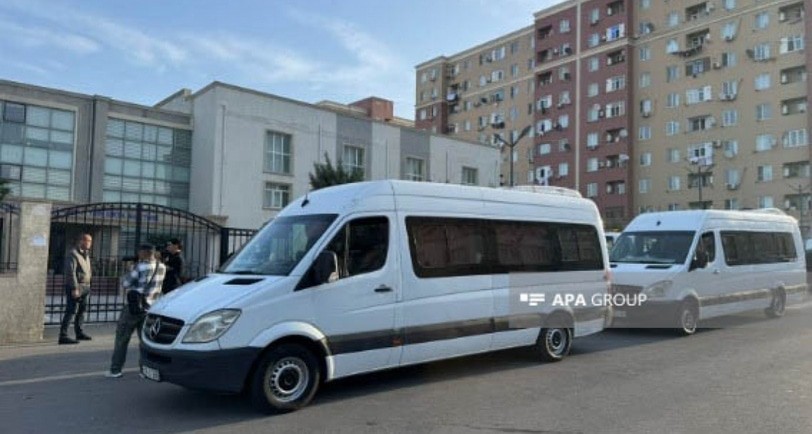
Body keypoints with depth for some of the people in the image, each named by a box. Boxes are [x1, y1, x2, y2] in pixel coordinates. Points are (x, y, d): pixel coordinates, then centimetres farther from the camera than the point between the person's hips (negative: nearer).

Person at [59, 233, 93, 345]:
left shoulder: (86, 254, 15)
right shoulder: (73, 254, -13)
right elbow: (71, 272, -20)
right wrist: (75, 288, -24)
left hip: (85, 287, 9)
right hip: (76, 287, -9)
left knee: (82, 310, 17)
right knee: (71, 311, -12)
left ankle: (79, 332, 28)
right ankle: (63, 336, -12)